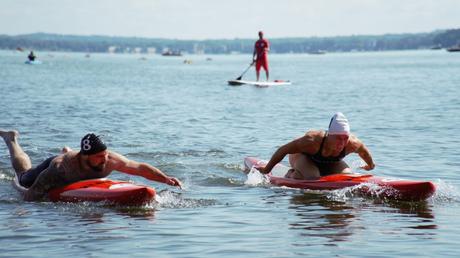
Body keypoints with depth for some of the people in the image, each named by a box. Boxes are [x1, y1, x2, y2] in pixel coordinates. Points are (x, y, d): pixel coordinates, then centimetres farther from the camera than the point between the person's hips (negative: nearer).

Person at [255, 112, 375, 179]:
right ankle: (291, 176, 2)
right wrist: (266, 170, -20)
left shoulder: (352, 144, -34)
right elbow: (283, 150, -32)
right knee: (312, 178, -32)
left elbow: (363, 150, -8)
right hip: (303, 156, -5)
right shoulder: (312, 141, -44)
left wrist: (371, 165, 14)